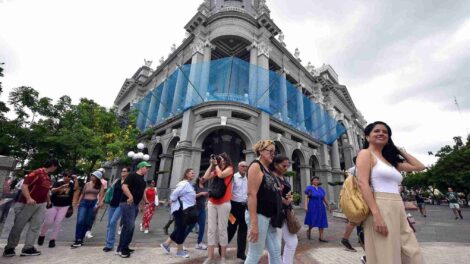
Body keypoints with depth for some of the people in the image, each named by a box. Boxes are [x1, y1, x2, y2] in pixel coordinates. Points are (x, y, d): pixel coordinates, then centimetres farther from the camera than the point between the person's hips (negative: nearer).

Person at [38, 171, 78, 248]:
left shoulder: (72, 184, -2)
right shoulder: (58, 183, -3)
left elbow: (76, 188, -22)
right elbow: (52, 190, -20)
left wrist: (76, 179, -28)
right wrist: (62, 187, -38)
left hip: (64, 206, 0)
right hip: (53, 205, 0)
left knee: (58, 223, -1)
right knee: (48, 222, 4)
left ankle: (52, 239, 10)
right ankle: (41, 235, 32)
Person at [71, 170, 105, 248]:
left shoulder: (100, 185, 0)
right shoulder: (87, 184, 7)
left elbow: (101, 195, -7)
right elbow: (82, 194, 14)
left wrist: (100, 202, -21)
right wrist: (78, 202, 7)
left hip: (93, 203, -1)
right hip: (84, 202, 1)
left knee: (87, 223, 4)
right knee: (80, 221, -11)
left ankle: (81, 239, 18)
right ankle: (78, 240, -7)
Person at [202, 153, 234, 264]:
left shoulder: (229, 168, 2)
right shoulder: (215, 170, 16)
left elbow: (221, 175, -15)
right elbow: (206, 177, 4)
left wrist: (216, 164, 0)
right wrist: (211, 164, 6)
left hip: (224, 203, -5)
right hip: (212, 203, 5)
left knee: (222, 230, 1)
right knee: (211, 229, 5)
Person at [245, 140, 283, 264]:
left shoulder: (268, 169, 13)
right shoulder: (256, 166, -13)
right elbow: (252, 194, -22)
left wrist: (284, 200, 8)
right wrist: (253, 223, -25)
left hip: (269, 217, 9)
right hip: (259, 216, -9)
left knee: (276, 252, 16)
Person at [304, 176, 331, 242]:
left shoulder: (321, 189, 10)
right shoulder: (309, 188, -5)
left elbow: (325, 198, 15)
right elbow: (306, 197, -11)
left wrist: (328, 206, 14)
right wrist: (305, 206, -19)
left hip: (321, 207, 5)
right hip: (312, 207, -5)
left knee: (321, 222, 4)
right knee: (312, 221, 1)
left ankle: (321, 237, 11)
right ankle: (309, 231, 29)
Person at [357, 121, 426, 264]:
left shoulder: (391, 160, 21)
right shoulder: (366, 154, -2)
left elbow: (419, 167, 30)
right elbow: (363, 183, -14)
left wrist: (400, 149, 27)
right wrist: (377, 214, -22)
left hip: (399, 210, 8)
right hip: (380, 209, -8)